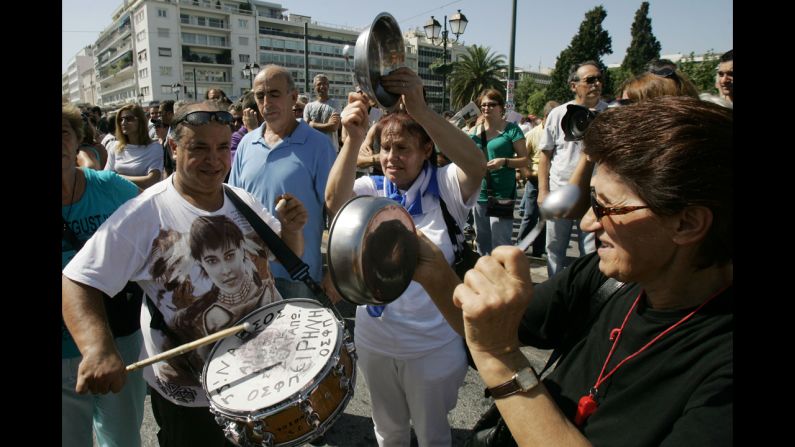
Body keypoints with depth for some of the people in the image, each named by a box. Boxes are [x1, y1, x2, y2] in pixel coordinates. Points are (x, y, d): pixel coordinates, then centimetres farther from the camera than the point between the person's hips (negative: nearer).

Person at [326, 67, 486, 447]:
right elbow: (334, 202, -25)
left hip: (432, 344, -2)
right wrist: (353, 138, -40)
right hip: (374, 340, 3)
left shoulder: (443, 186, -11)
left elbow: (476, 166, -32)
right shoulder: (371, 190, -4)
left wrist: (420, 109, -44)